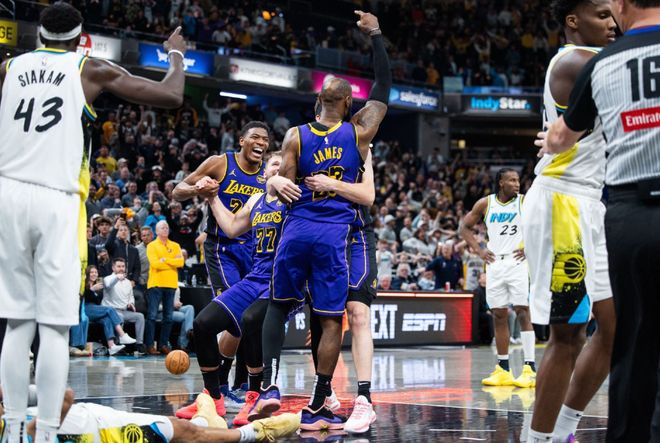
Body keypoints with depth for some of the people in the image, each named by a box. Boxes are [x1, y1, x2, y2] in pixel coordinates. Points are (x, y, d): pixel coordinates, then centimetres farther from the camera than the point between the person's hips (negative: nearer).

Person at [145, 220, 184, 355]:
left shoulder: (175, 246, 13)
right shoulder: (152, 246, 2)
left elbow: (180, 262, -1)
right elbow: (155, 263, -12)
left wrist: (165, 260, -10)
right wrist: (173, 262, -6)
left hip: (170, 284, 4)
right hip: (156, 283, -4)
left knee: (168, 317, 3)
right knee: (152, 315, -7)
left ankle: (164, 344, 9)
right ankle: (150, 345, -6)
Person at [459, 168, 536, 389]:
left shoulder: (525, 202, -4)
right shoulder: (485, 204, 5)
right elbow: (465, 227, 15)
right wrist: (479, 250, 4)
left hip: (518, 262, -4)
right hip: (495, 263, 4)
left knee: (523, 312, -11)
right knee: (499, 315, 6)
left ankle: (530, 368, -13)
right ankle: (503, 369, 13)